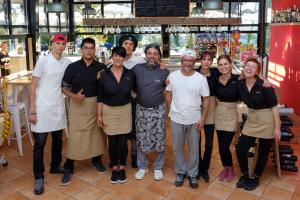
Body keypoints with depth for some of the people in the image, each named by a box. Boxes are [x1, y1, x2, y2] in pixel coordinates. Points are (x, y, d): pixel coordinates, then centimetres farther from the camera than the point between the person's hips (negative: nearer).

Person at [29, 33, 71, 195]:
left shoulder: (67, 63, 3)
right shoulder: (43, 61, -8)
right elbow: (33, 86, -7)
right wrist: (32, 111, -10)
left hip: (59, 107, 4)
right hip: (42, 108, -4)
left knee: (58, 140, 15)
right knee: (39, 144, 1)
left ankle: (55, 166, 36)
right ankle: (39, 177, 14)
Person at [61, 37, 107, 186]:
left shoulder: (101, 67, 0)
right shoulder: (72, 67, -3)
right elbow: (64, 87, 1)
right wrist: (73, 96, -17)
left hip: (96, 104, 2)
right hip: (78, 104, -2)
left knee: (97, 133, 13)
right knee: (75, 135, -1)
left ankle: (97, 160, 34)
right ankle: (68, 168, 13)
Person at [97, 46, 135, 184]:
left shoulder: (130, 74, -4)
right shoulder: (104, 75, -6)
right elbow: (100, 97, -2)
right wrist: (99, 115, -3)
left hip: (125, 110, 0)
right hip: (109, 111, 0)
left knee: (123, 142, 6)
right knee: (112, 142, 9)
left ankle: (122, 168, 26)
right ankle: (114, 168, 27)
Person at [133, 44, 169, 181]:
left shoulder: (164, 72, -4)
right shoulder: (137, 68, -2)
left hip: (158, 110, -1)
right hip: (141, 109, 1)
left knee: (159, 140, 7)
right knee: (141, 140, 11)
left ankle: (158, 167, 28)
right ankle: (142, 167, 29)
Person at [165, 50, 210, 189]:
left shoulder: (201, 78, -8)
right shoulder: (172, 76, -5)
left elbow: (206, 99, -3)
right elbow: (168, 95, 4)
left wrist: (202, 118, -7)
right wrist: (170, 112, 2)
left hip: (194, 120, -1)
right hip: (176, 119, 1)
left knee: (194, 149, 13)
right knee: (177, 148, 14)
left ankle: (192, 174, 32)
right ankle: (181, 172, 34)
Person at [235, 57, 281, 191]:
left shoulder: (264, 85, -18)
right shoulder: (240, 84, -4)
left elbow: (274, 106, -15)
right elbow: (239, 99, 12)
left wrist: (277, 127, -15)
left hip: (267, 121, -4)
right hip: (251, 120, 5)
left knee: (263, 152, 10)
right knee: (240, 149, 0)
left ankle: (255, 178, 30)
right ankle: (244, 175, 25)